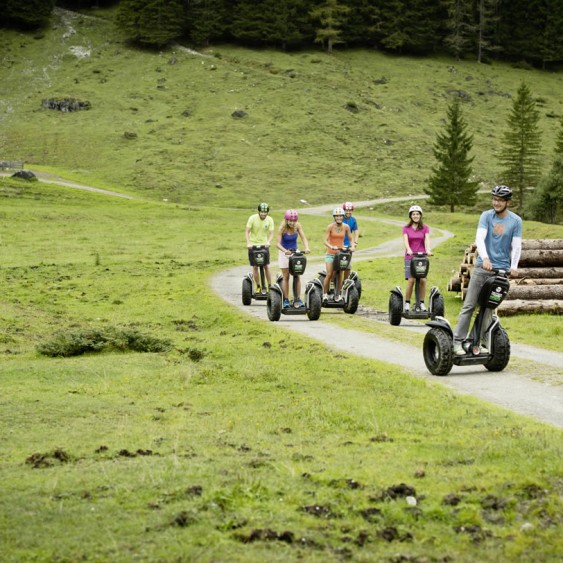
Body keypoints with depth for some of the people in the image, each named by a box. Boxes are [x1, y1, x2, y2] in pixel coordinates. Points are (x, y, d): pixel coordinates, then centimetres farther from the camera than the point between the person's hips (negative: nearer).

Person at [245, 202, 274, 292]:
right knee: (255, 267, 2)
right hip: (253, 245, 0)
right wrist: (248, 243, -24)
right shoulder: (252, 218, -10)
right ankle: (258, 287, 12)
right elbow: (247, 231, -10)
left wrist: (268, 242, -28)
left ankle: (269, 286, 3)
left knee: (266, 266, -5)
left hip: (264, 245, 1)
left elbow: (271, 233, -9)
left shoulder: (270, 220, -6)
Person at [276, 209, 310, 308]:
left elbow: (303, 238, -10)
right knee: (286, 277, 0)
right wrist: (285, 250, -39)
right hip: (284, 253, -2)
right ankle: (286, 300, 5)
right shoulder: (282, 228, -16)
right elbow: (277, 243, -22)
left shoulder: (297, 226, -8)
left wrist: (306, 248, -29)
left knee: (297, 276, -3)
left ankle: (297, 299, 0)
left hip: (295, 252, 2)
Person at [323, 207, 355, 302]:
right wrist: (332, 247, -30)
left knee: (340, 275, 0)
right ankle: (325, 293, 1)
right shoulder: (330, 227, -8)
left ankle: (337, 295, 10)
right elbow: (325, 241, -12)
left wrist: (352, 246, -10)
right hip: (330, 254, -3)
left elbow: (351, 239, 10)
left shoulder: (346, 227, 2)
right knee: (329, 274, -12)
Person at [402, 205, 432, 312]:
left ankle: (422, 303, 4)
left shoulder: (425, 228, 9)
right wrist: (409, 250, -27)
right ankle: (407, 303, -2)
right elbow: (405, 240, -8)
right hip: (410, 257, -1)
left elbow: (427, 239, -6)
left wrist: (428, 250, -25)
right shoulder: (406, 228, 7)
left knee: (423, 280, -8)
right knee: (411, 280, -12)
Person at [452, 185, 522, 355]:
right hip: (482, 267, -1)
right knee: (469, 305, -3)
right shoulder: (486, 216, 0)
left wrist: (513, 266, -14)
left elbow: (516, 246, 0)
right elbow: (480, 238, -13)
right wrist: (485, 258, -29)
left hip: (501, 270, 1)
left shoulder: (516, 221, 3)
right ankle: (457, 341, -4)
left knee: (489, 308, 2)